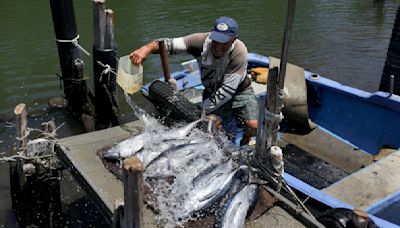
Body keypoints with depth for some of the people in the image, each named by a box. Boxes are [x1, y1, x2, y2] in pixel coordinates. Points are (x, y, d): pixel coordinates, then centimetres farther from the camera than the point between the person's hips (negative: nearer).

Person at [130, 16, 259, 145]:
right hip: (212, 91, 2)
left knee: (253, 126, -18)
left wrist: (203, 109, -33)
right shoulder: (202, 40, -25)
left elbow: (227, 90, -30)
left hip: (240, 90, -1)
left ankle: (246, 141, 19)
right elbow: (170, 44, -35)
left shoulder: (239, 52, -30)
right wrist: (146, 49, -56)